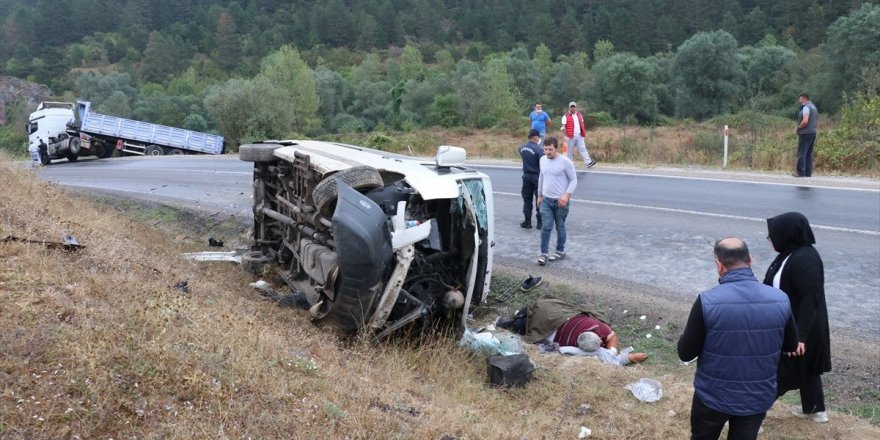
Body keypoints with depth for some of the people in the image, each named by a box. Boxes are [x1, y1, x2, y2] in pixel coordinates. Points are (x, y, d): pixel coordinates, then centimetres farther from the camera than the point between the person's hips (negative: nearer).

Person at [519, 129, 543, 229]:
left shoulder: (522, 148, 0)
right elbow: (543, 165, -17)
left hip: (526, 176, 5)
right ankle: (540, 222, 10)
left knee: (527, 199, 12)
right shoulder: (539, 149, -18)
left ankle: (527, 222, 15)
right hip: (537, 176, -5)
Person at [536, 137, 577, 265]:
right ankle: (544, 253, 2)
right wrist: (539, 195, 19)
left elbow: (573, 180, -9)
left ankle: (560, 251, 25)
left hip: (560, 201, -4)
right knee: (546, 227, -3)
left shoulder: (565, 161, -13)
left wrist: (567, 195, -20)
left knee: (560, 227, 9)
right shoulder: (542, 160, 4)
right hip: (546, 200, 4)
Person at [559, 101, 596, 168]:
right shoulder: (566, 116, -3)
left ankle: (588, 162, -10)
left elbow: (582, 124, 22)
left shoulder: (579, 115, 14)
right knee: (569, 150, 4)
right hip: (571, 137, -4)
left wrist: (583, 133, 12)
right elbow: (563, 127, -7)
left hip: (579, 136, 4)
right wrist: (567, 135, -13)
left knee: (583, 149, -3)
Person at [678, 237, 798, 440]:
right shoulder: (780, 300, -11)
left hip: (712, 397, -2)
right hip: (758, 398, 3)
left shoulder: (707, 301, -22)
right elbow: (791, 345, 5)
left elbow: (685, 353, -14)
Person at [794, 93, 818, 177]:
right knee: (809, 154, 10)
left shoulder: (806, 107, -13)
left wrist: (799, 127, -8)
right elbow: (816, 120, 23)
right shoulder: (813, 106, 17)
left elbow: (805, 121, -23)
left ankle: (801, 172, -8)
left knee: (801, 153, -7)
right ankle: (808, 172, 9)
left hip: (805, 133, -10)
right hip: (813, 132, 10)